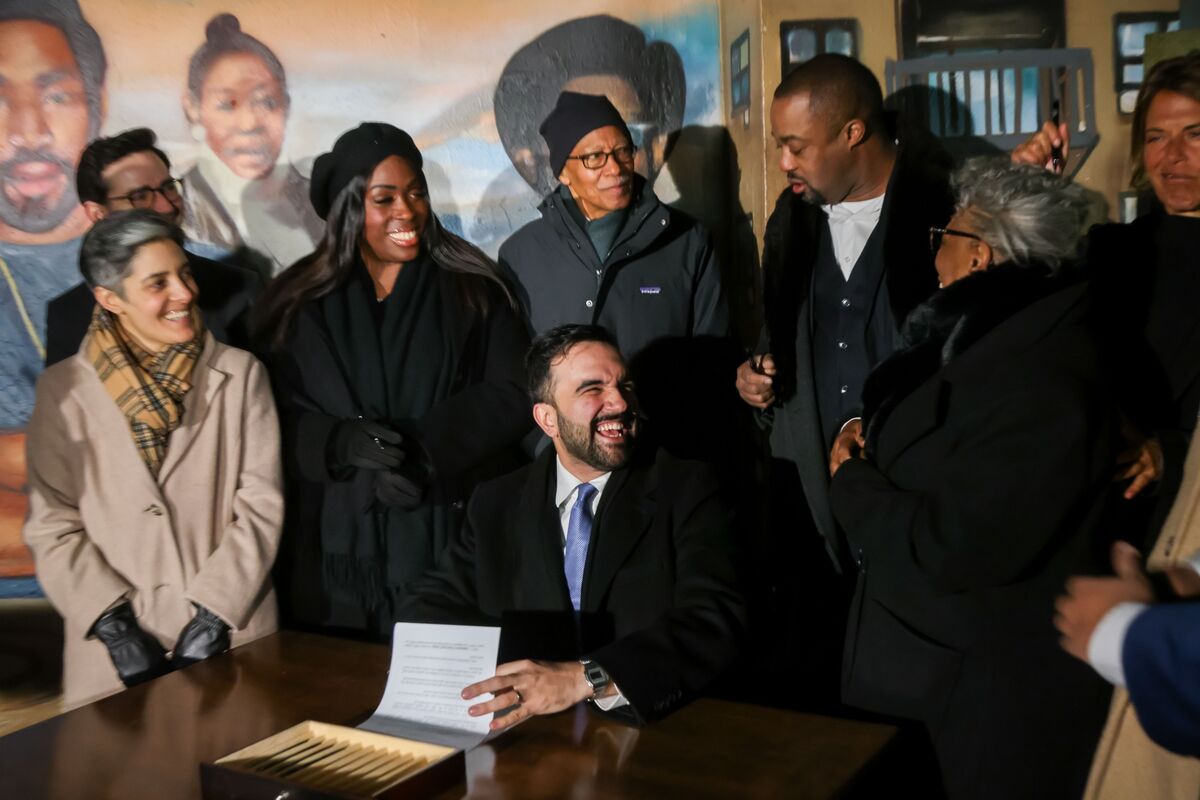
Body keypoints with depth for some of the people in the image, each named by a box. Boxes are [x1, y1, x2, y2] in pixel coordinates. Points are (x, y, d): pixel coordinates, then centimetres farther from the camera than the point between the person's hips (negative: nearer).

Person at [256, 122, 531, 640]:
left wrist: (423, 448, -15)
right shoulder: (302, 301, 7)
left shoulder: (471, 288, 4)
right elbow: (277, 418, 3)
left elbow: (510, 395, -3)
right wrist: (341, 442, -16)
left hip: (453, 538, -1)